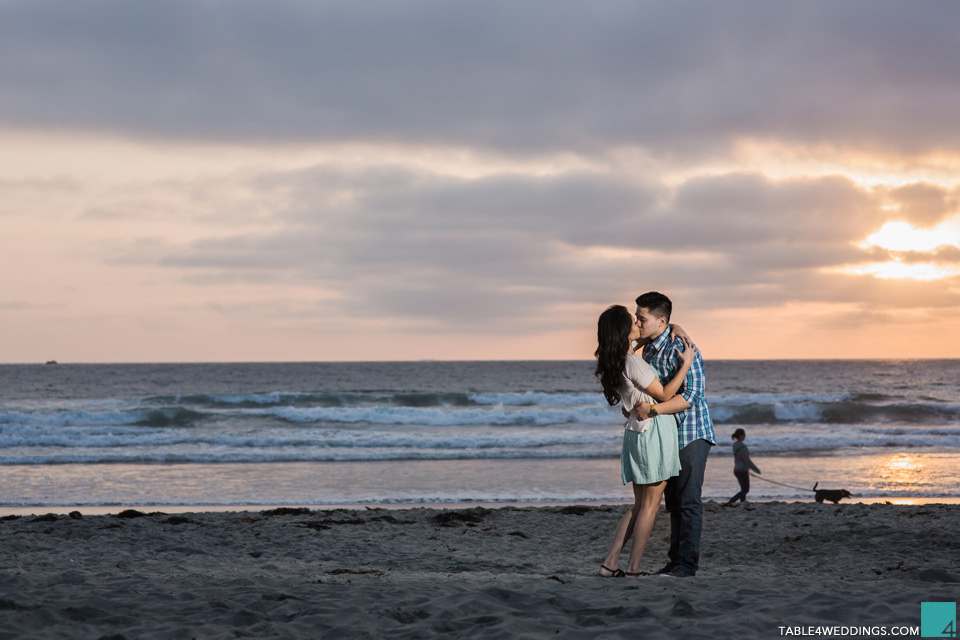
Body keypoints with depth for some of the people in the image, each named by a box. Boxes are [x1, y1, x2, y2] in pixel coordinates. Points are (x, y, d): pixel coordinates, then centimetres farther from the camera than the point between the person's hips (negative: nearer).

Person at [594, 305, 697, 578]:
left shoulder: (610, 363, 8)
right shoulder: (633, 363, -19)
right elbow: (664, 395, -11)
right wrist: (685, 364, -4)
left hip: (635, 431, 8)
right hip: (655, 429, -8)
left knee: (640, 505, 14)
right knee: (650, 504, -1)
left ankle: (610, 563, 10)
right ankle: (633, 568, 0)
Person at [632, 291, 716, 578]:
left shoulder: (682, 350, -20)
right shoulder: (648, 349, 9)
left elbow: (691, 395, -27)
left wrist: (652, 410, -30)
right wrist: (635, 406, 7)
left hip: (691, 434, -9)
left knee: (688, 500, -8)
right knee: (673, 500, 11)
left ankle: (687, 563, -6)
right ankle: (676, 560, 16)